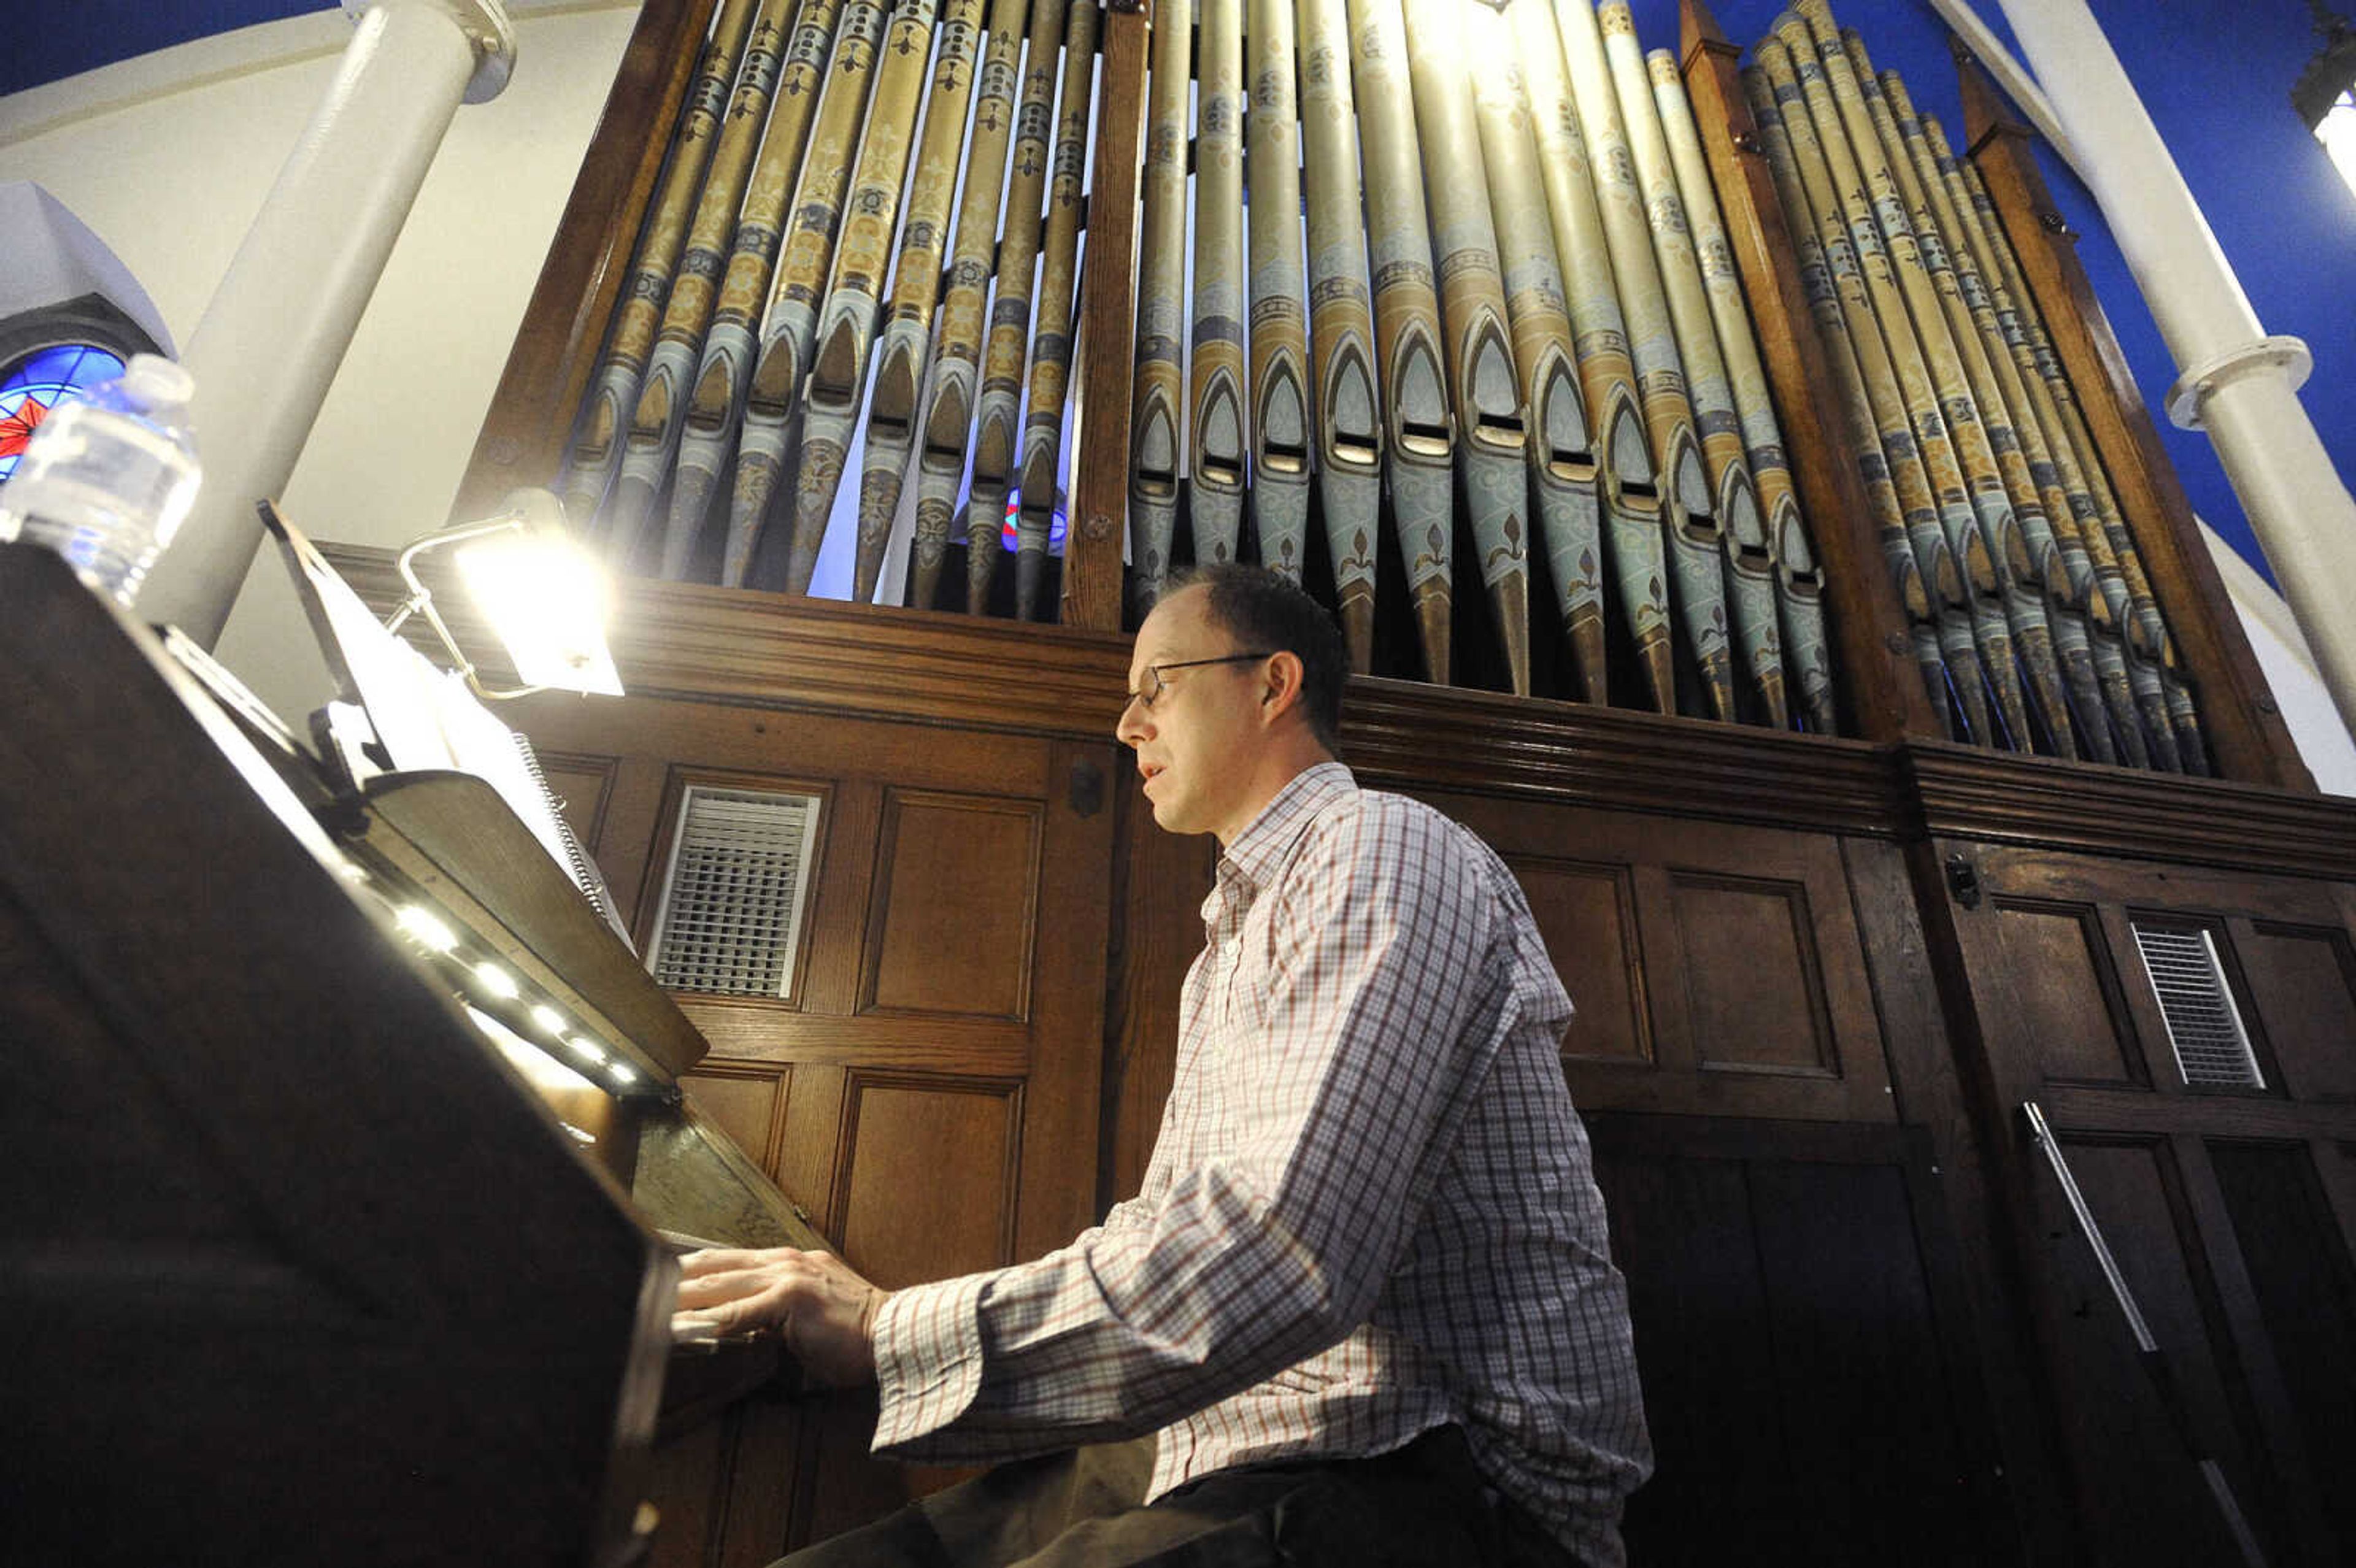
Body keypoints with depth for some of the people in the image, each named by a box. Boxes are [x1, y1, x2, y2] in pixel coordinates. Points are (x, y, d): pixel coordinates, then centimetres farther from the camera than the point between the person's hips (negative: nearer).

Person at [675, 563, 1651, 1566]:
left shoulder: (1377, 846, -11)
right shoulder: (1235, 937, 22)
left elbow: (1280, 1254, -26)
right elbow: (1164, 1245, 17)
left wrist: (888, 1336, -17)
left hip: (1436, 1477, -8)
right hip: (1226, 1450, 9)